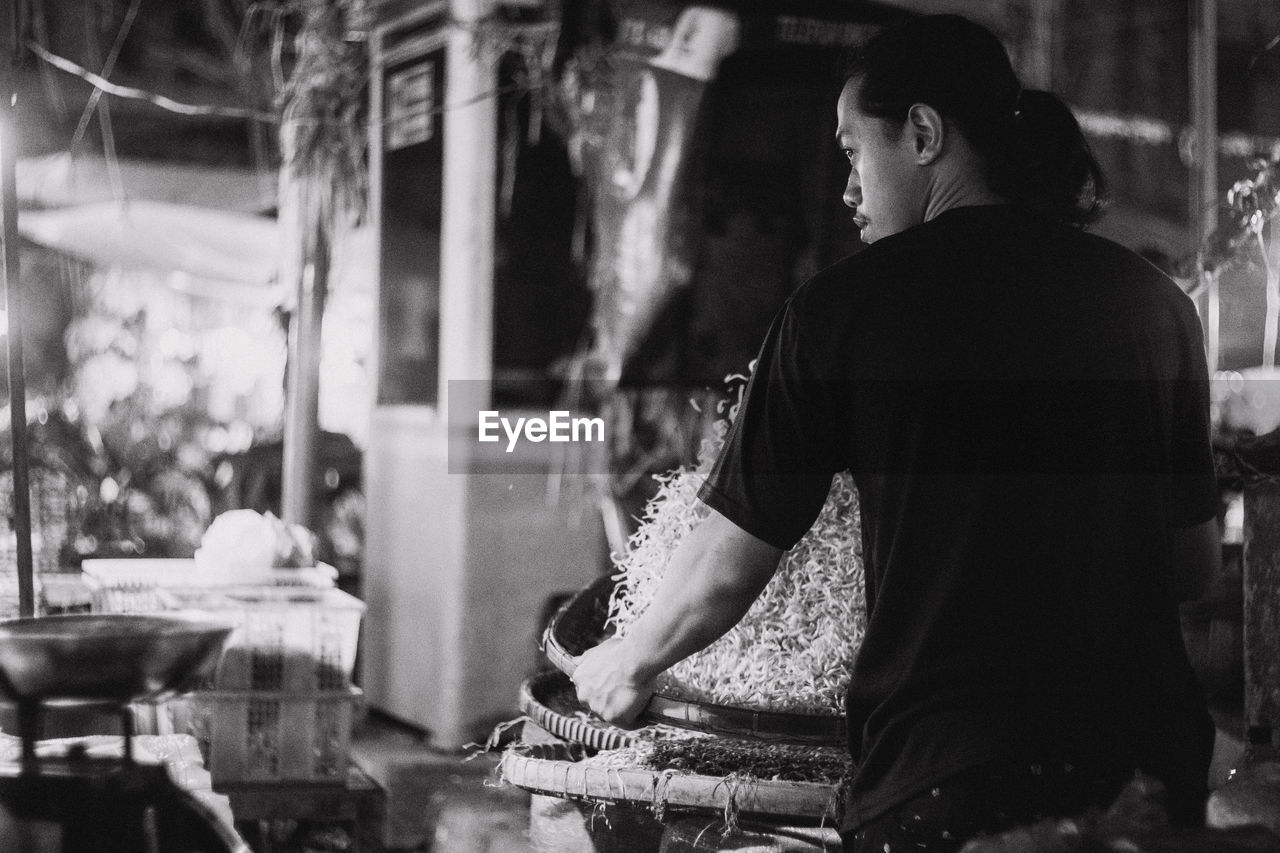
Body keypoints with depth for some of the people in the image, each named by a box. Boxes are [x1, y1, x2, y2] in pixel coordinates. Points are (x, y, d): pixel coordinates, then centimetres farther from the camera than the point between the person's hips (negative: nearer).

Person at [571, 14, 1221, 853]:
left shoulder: (846, 304, -5)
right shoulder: (1156, 301, 4)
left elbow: (729, 566, 0)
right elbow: (1196, 558, 12)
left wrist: (632, 661, 19)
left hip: (946, 778, -4)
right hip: (1151, 761, 4)